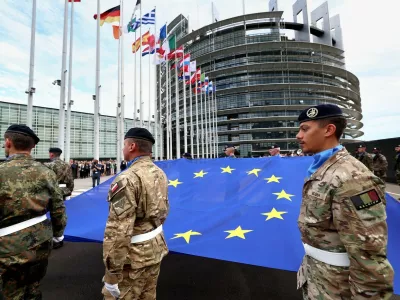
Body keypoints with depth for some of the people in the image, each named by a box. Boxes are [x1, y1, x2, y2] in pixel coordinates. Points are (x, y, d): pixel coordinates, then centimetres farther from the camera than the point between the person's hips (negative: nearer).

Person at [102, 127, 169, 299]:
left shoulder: (127, 179, -23)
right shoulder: (160, 174, 2)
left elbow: (118, 231, -25)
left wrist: (111, 274, -17)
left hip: (134, 255, -7)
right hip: (157, 247, 8)